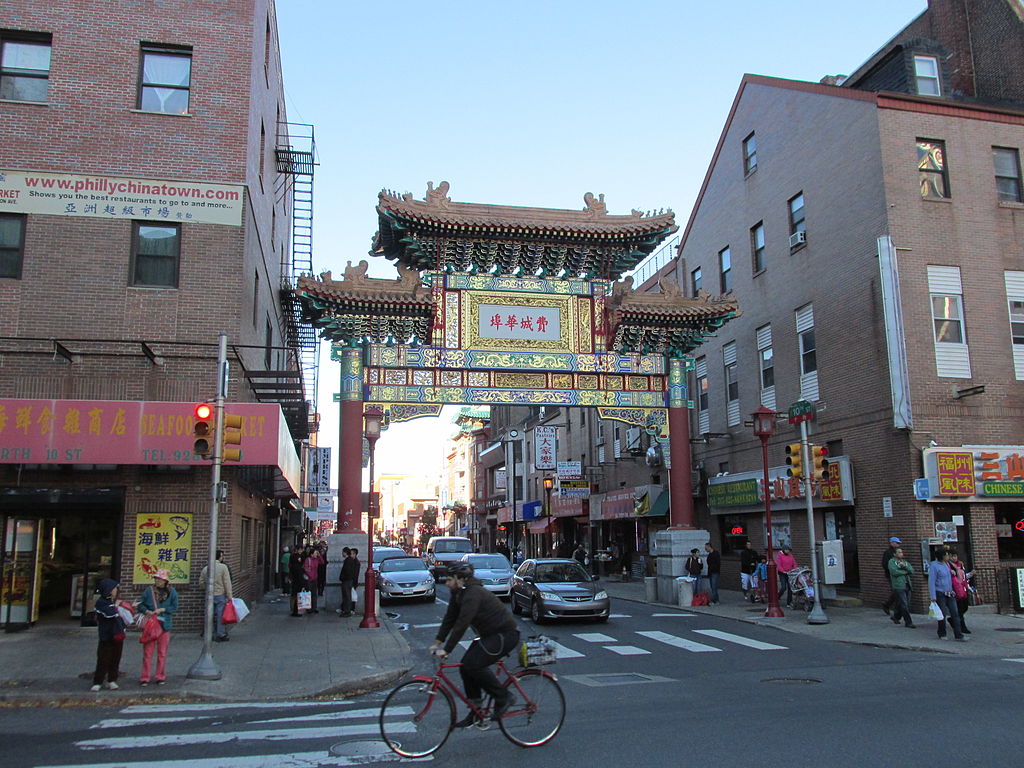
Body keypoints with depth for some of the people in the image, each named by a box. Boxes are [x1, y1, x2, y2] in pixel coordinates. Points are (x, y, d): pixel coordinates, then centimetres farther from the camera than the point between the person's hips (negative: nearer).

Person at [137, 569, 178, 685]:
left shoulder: (171, 592, -1)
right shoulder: (149, 590, -2)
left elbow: (174, 607, 0)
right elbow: (140, 604, 3)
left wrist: (162, 610, -13)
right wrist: (147, 611, -15)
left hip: (164, 625, 0)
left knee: (162, 653, 9)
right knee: (147, 652, 2)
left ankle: (161, 677, 20)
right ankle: (144, 677, 11)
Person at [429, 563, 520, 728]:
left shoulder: (473, 593, -24)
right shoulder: (458, 594, 5)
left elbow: (462, 624, -28)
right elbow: (450, 619, 10)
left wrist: (446, 650, -27)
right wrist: (437, 643, 4)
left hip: (505, 635, -10)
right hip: (489, 635, 10)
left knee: (473, 664, -21)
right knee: (465, 666, 2)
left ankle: (503, 697, -4)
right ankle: (475, 712, 13)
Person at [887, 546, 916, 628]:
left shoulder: (905, 561, 16)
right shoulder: (892, 562, -2)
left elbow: (912, 571, 4)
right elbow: (894, 572, -17)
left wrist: (904, 566, -13)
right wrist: (906, 572, -6)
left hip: (907, 585, 6)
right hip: (899, 586, -6)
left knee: (905, 604, 10)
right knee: (904, 605, -7)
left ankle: (896, 617, 30)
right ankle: (908, 622, 1)